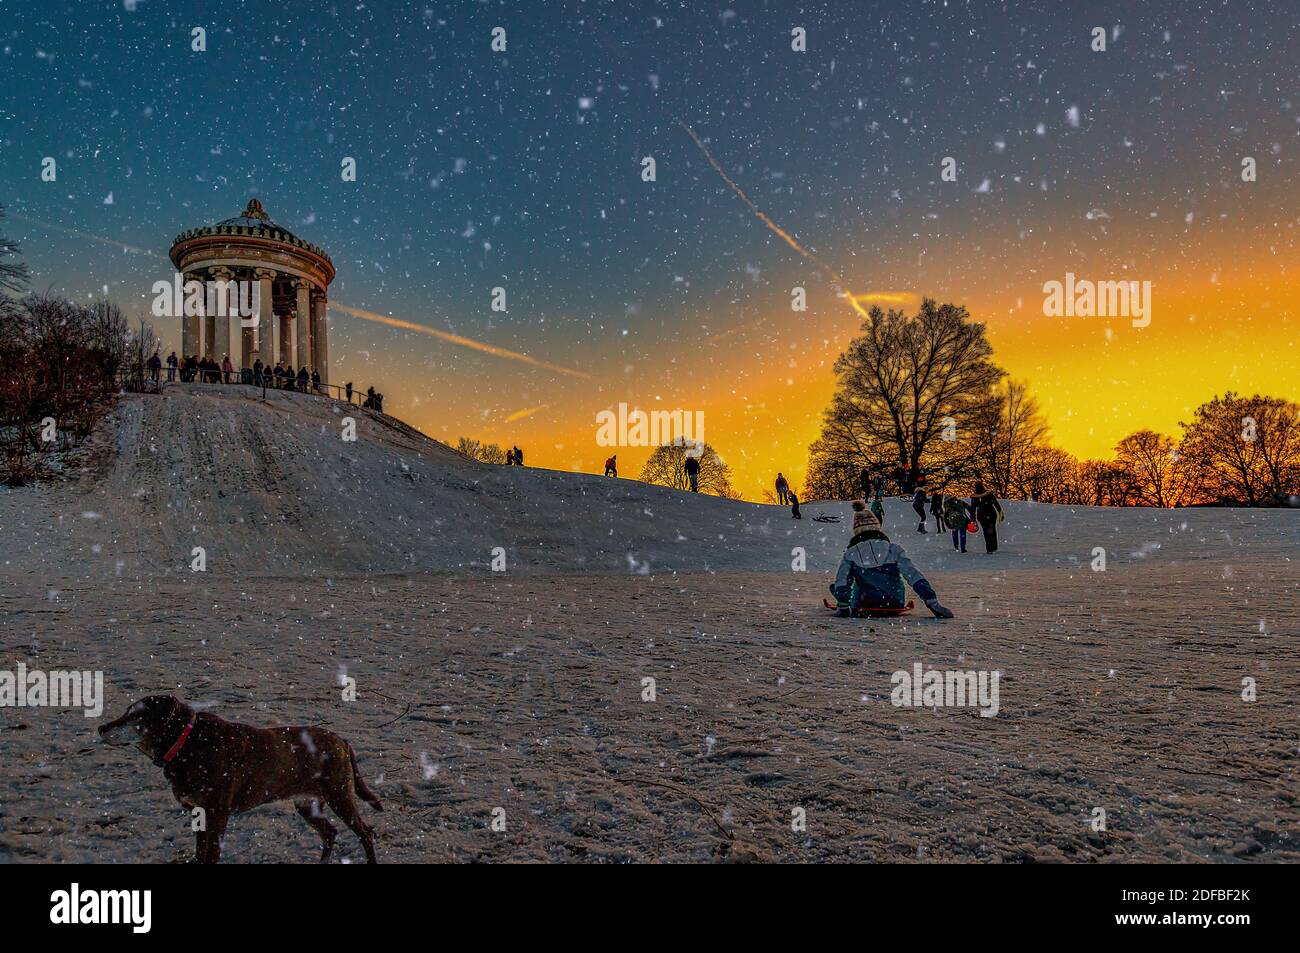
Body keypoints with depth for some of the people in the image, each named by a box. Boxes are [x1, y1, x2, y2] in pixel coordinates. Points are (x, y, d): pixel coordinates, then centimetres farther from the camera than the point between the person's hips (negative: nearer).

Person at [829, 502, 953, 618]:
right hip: (895, 606, 1)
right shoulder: (894, 550, -9)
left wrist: (843, 605, -15)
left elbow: (842, 581, -19)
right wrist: (932, 602, -16)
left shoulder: (850, 554, -9)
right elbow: (914, 576, -15)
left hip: (863, 606, -1)